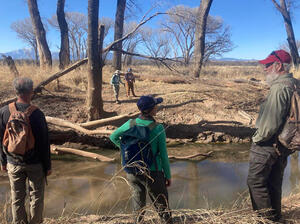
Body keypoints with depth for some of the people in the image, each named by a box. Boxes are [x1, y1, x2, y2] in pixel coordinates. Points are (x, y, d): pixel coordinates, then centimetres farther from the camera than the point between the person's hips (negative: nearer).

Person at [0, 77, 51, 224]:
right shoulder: (36, 114, -18)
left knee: (17, 198, 16)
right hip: (35, 164, -3)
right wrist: (47, 165, -2)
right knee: (36, 197, 14)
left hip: (13, 163, 3)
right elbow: (44, 143, -12)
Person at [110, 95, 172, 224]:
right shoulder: (158, 129, -18)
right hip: (152, 173, -4)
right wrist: (168, 176, 2)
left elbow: (113, 137, 9)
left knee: (138, 200, 24)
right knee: (162, 206, 15)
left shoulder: (131, 124, -7)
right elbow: (163, 155, -11)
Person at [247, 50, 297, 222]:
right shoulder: (295, 85, 7)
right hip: (283, 146, 9)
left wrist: (258, 138, -10)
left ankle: (267, 215, 13)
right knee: (274, 182, 20)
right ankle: (276, 216, 32)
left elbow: (270, 122, -26)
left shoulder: (279, 88, -23)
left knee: (256, 181, 5)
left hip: (266, 145, -9)